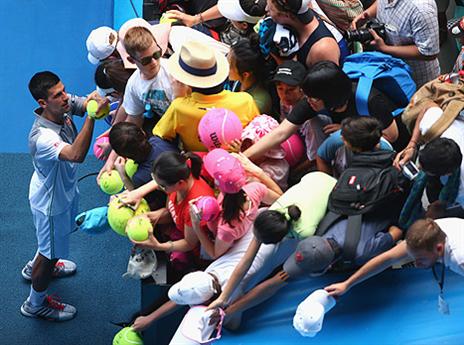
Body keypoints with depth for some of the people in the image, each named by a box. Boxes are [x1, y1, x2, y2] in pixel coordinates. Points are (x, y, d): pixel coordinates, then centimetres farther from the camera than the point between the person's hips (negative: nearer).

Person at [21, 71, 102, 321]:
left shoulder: (64, 106, -22)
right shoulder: (42, 137, -45)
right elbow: (76, 155, -59)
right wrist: (92, 114, -66)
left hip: (65, 188, 8)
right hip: (50, 200, -8)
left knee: (59, 233, 35)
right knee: (51, 251, 15)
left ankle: (35, 268, 65)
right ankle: (35, 304, 41)